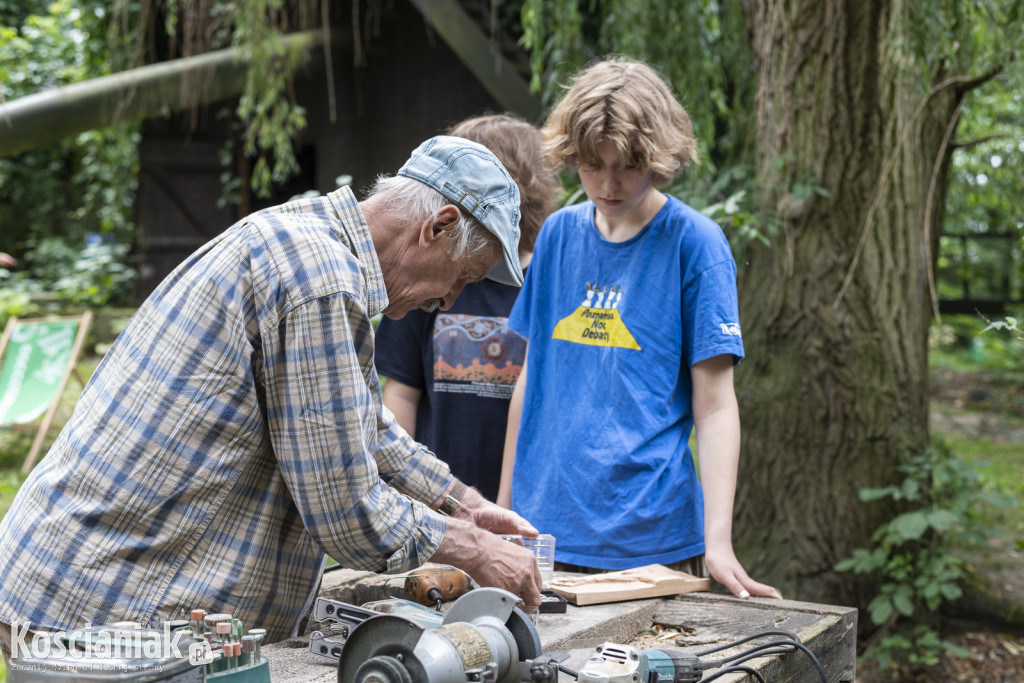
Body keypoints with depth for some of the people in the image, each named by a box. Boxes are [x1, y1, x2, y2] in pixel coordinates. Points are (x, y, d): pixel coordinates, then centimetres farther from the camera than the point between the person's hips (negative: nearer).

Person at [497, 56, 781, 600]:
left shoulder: (693, 243, -6)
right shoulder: (559, 233, 7)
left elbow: (714, 404, -9)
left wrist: (717, 541, -17)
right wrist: (503, 507, 12)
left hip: (649, 536, -4)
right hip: (543, 528, 4)